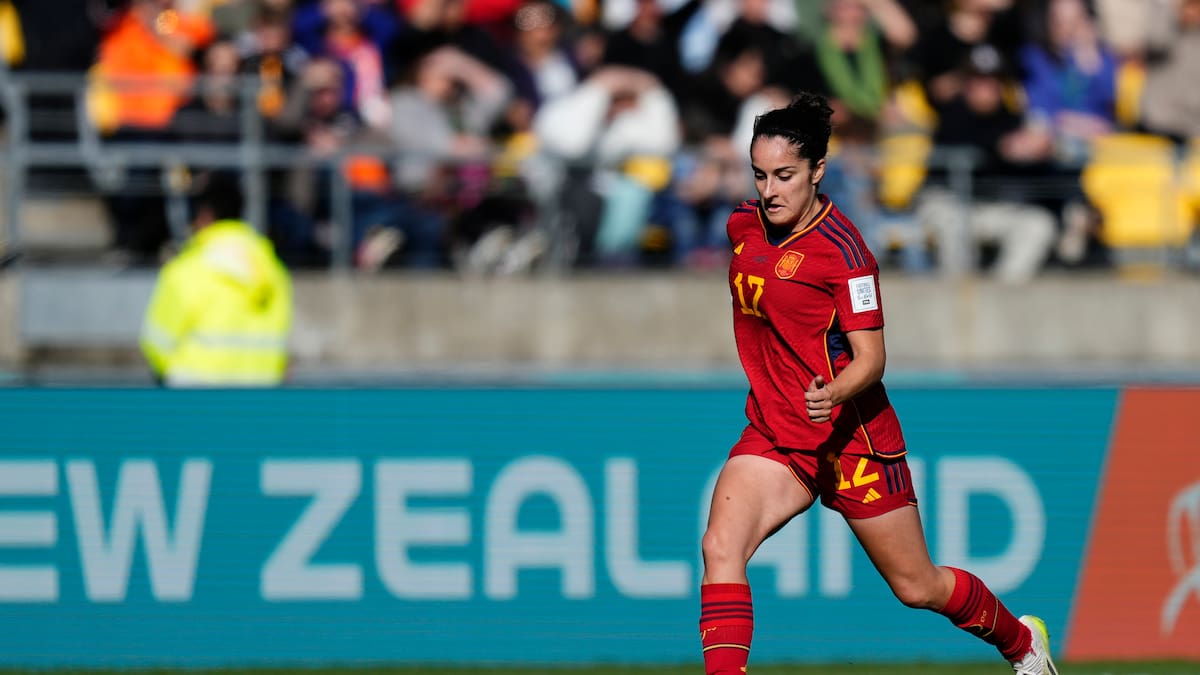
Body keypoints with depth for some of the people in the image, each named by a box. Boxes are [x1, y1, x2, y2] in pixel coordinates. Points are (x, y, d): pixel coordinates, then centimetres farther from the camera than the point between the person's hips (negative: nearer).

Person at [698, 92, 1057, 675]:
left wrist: (834, 396, -41)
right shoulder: (744, 225, 2)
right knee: (720, 546, -22)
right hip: (772, 433, 6)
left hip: (848, 436, -5)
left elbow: (870, 357, -21)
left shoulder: (841, 249, -19)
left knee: (917, 587, 9)